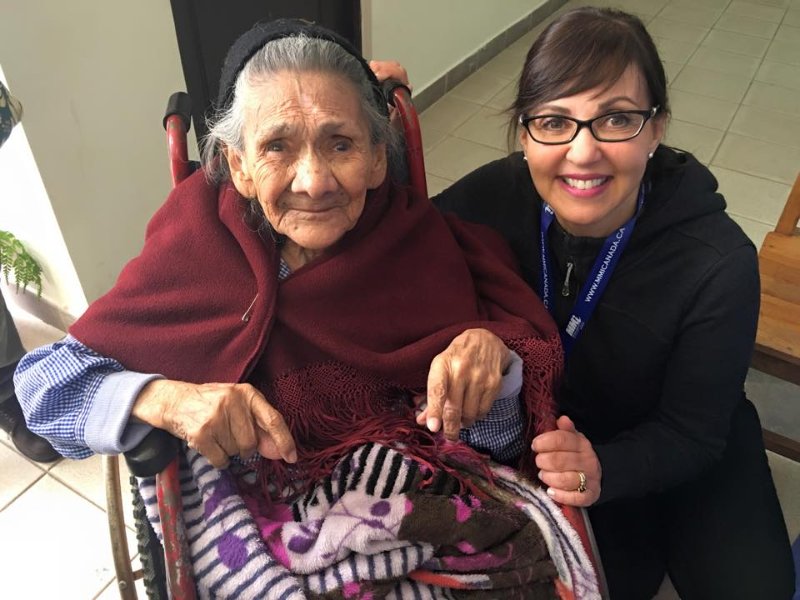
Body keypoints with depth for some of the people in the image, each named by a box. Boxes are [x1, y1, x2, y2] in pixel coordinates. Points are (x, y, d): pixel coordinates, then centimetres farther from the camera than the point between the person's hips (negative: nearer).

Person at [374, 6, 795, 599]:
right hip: (545, 421, 1)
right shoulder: (498, 195, -25)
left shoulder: (718, 264, -29)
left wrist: (604, 470, -42)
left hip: (668, 444, 0)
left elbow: (691, 432, -21)